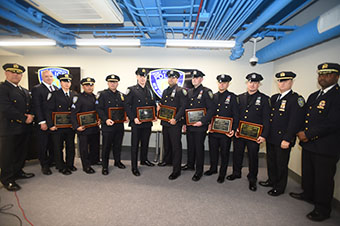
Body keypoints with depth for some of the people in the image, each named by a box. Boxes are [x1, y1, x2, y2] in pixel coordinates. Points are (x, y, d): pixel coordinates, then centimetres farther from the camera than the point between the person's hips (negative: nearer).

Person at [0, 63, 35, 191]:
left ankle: (18, 172, 35)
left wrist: (31, 116, -5)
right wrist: (24, 118, -17)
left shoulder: (25, 91, 17)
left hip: (24, 128, 8)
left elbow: (30, 107, 16)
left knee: (21, 153, 18)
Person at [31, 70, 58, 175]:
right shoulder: (36, 89, -4)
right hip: (43, 123, -5)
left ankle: (52, 162, 28)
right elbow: (36, 107, -11)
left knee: (54, 144, 13)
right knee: (43, 145, 6)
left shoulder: (56, 89, 13)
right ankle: (44, 166, 19)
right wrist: (41, 122, -16)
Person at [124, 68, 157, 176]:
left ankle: (144, 159, 39)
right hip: (136, 123, -5)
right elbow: (127, 106, -8)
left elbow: (153, 105, 18)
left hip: (148, 122, 5)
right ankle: (134, 167, 12)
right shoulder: (131, 90, -3)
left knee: (145, 143, 18)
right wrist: (133, 118, -18)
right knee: (135, 145, 2)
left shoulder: (149, 91, 13)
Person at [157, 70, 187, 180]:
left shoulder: (181, 91, -7)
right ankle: (167, 160, 42)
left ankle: (176, 170, 6)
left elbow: (183, 107, -14)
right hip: (165, 122, 7)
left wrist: (175, 119, -22)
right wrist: (159, 107, 4)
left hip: (175, 123, -7)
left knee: (176, 145, -3)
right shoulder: (165, 91, 16)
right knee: (166, 143, 20)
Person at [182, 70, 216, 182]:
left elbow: (212, 109, -13)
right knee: (190, 146, 18)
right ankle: (190, 165, 37)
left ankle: (199, 171, 18)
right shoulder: (189, 92, 13)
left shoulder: (206, 92, -8)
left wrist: (202, 122, -20)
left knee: (199, 147, 3)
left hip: (200, 126, -6)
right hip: (189, 125, 6)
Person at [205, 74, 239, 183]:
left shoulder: (232, 97, -2)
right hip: (213, 130, 4)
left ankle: (222, 173, 26)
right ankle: (213, 168, 37)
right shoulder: (213, 96, 10)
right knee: (213, 150, 16)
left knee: (224, 153, 9)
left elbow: (236, 115, -4)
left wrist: (234, 129, -14)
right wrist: (209, 124, 0)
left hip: (226, 131, -4)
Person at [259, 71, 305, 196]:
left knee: (281, 164, 9)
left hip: (283, 140, -6)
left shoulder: (297, 99, -11)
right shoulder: (274, 98, 11)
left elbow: (295, 122, -18)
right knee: (271, 161, 20)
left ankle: (279, 187, 27)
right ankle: (272, 180, 40)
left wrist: (287, 139, -21)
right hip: (270, 138, 7)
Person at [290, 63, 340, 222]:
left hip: (326, 148, -8)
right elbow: (304, 117, 15)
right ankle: (308, 194, 44)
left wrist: (308, 134, -19)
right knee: (307, 173, 23)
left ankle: (322, 209, 25)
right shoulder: (313, 96, 14)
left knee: (323, 179, 7)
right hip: (308, 144, 8)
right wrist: (301, 132, -3)